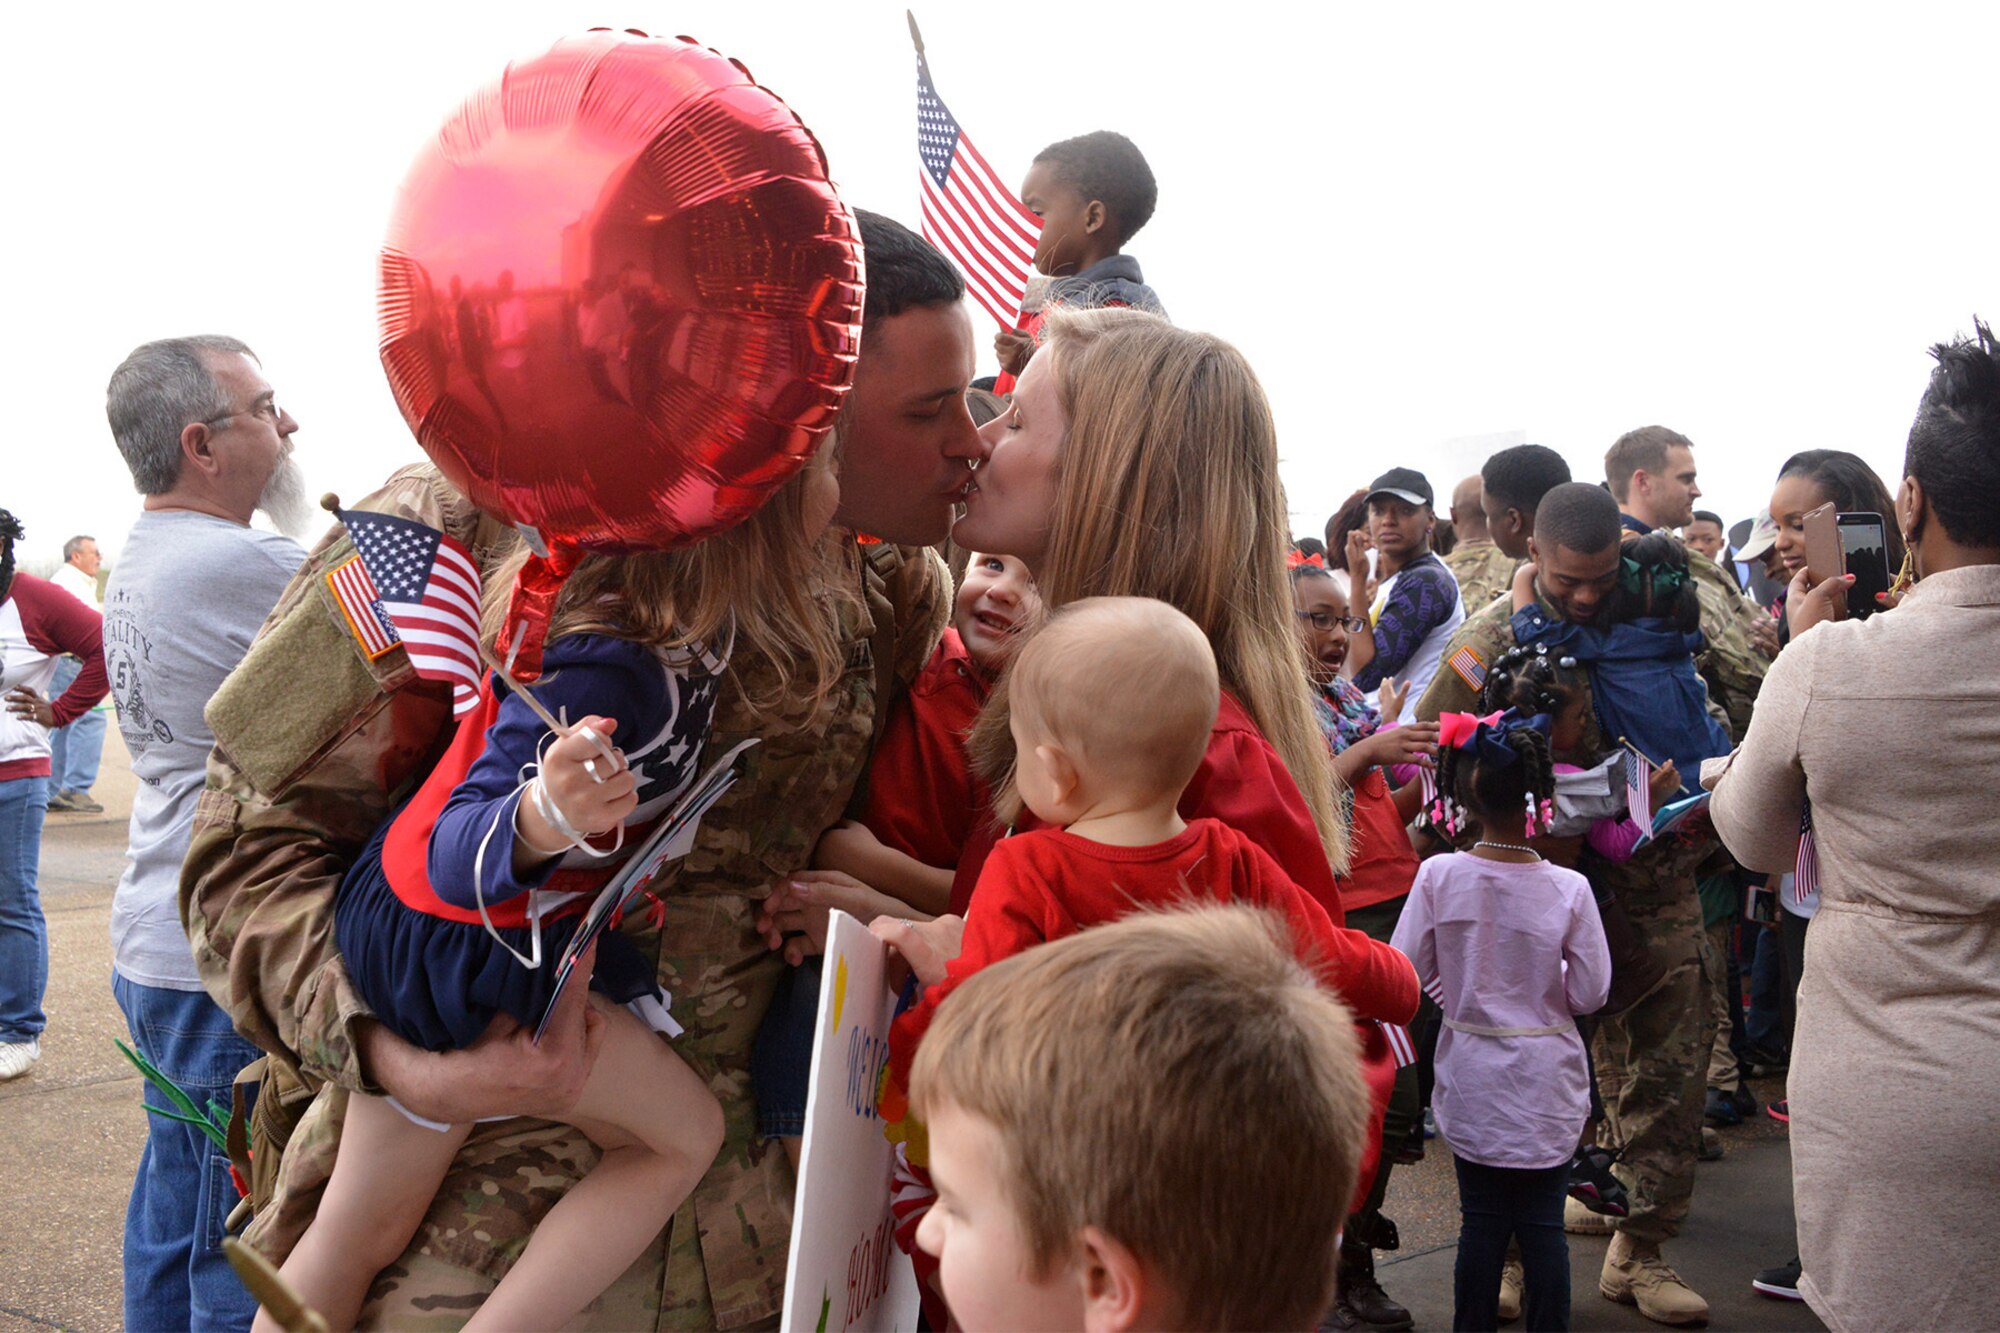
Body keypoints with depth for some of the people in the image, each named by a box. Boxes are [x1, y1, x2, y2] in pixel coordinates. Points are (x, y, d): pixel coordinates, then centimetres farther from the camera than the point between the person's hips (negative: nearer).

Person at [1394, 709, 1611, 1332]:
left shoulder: (1439, 876, -13)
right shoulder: (1568, 889, -14)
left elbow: (1404, 970, -7)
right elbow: (1589, 993, -8)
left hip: (1471, 1079, 1)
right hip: (1546, 1082, -1)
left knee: (1481, 1220, 12)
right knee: (1542, 1222, 9)